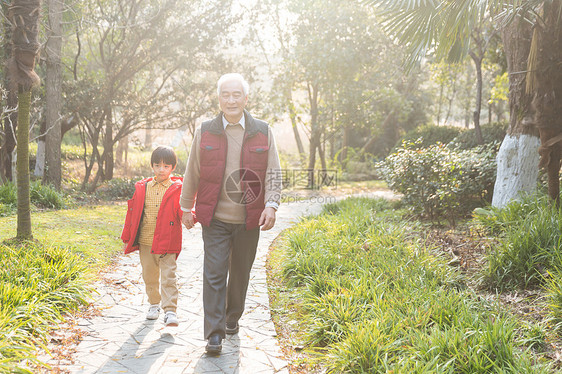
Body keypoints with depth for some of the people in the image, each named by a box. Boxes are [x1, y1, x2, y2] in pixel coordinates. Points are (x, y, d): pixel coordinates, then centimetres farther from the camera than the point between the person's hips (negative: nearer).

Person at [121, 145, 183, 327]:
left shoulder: (177, 189, -1)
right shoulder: (142, 188, 8)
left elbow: (183, 211, -5)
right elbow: (132, 213, 13)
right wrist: (127, 238, 14)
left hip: (167, 242, -4)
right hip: (145, 242, 4)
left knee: (168, 276, -8)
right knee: (149, 276, 13)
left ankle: (170, 311, -5)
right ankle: (154, 304, 32)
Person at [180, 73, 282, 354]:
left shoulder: (263, 132, 2)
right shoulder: (205, 132, 2)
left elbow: (272, 173, 0)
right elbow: (192, 173, 9)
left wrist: (271, 205, -13)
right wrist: (186, 207, 12)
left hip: (248, 220, 1)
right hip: (215, 218, -1)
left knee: (240, 273, 14)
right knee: (214, 275, -6)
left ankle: (233, 318, 36)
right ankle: (214, 335, -2)